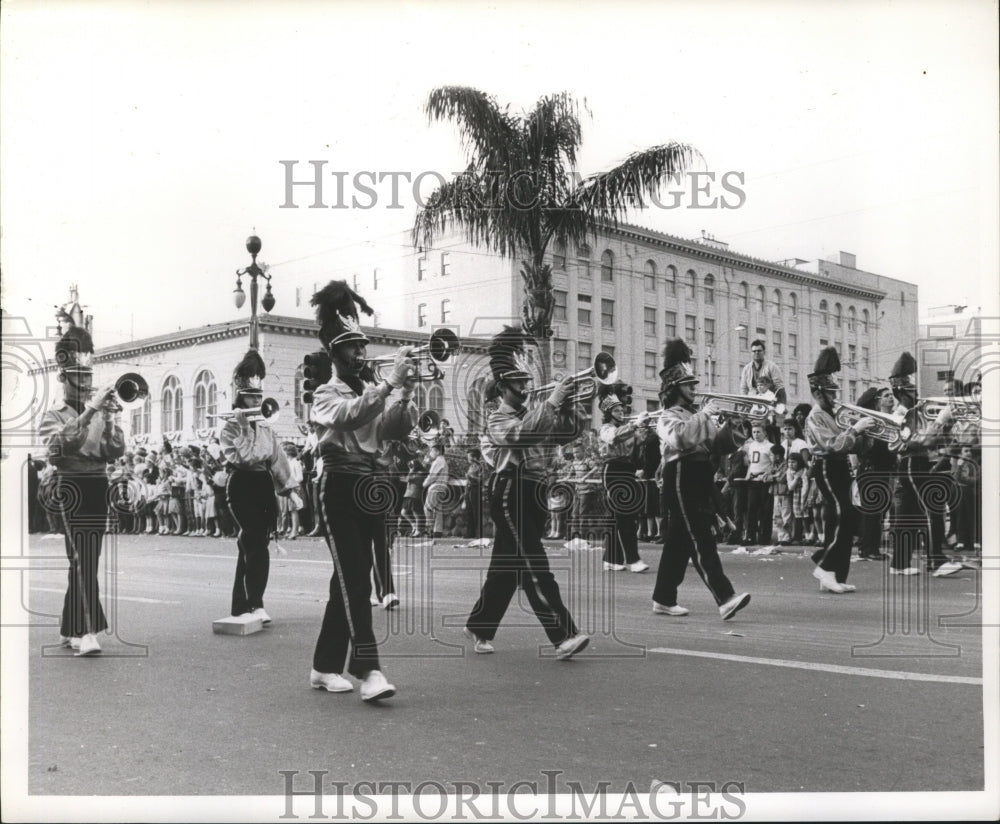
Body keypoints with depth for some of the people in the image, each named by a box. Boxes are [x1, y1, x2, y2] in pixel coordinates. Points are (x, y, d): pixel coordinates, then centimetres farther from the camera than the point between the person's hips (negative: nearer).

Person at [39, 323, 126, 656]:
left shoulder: (103, 413, 14)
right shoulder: (52, 416, 3)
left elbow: (117, 451, 0)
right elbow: (62, 444, -19)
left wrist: (109, 418, -15)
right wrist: (89, 410, -25)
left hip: (99, 489, 5)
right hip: (71, 488, -5)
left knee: (84, 560, 11)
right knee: (82, 558, -16)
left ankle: (69, 630, 23)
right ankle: (87, 632, -21)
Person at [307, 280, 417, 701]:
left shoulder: (372, 392, 15)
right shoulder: (326, 395, -1)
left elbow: (398, 430, 2)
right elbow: (350, 416, -24)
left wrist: (406, 393, -12)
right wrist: (389, 383, -29)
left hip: (371, 486, 6)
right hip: (340, 488, -6)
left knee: (349, 579, 11)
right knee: (355, 579, -14)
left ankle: (326, 666, 21)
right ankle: (368, 670, -20)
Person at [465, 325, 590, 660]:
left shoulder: (536, 415, 17)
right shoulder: (497, 420, -2)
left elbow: (570, 430, 6)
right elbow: (521, 434, -23)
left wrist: (567, 405, -11)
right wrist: (551, 402, -27)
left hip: (535, 493, 7)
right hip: (511, 494, -7)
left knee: (506, 566, 14)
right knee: (535, 567, -13)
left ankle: (479, 627, 27)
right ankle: (564, 635, -19)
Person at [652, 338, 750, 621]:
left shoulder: (699, 415, 19)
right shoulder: (667, 417, -3)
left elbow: (720, 446, 14)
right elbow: (679, 438, -26)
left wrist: (729, 427, -4)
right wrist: (703, 415, -23)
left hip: (702, 479, 8)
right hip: (682, 478, -8)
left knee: (680, 541, 12)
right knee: (701, 541, -14)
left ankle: (664, 598, 20)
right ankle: (724, 598, -22)